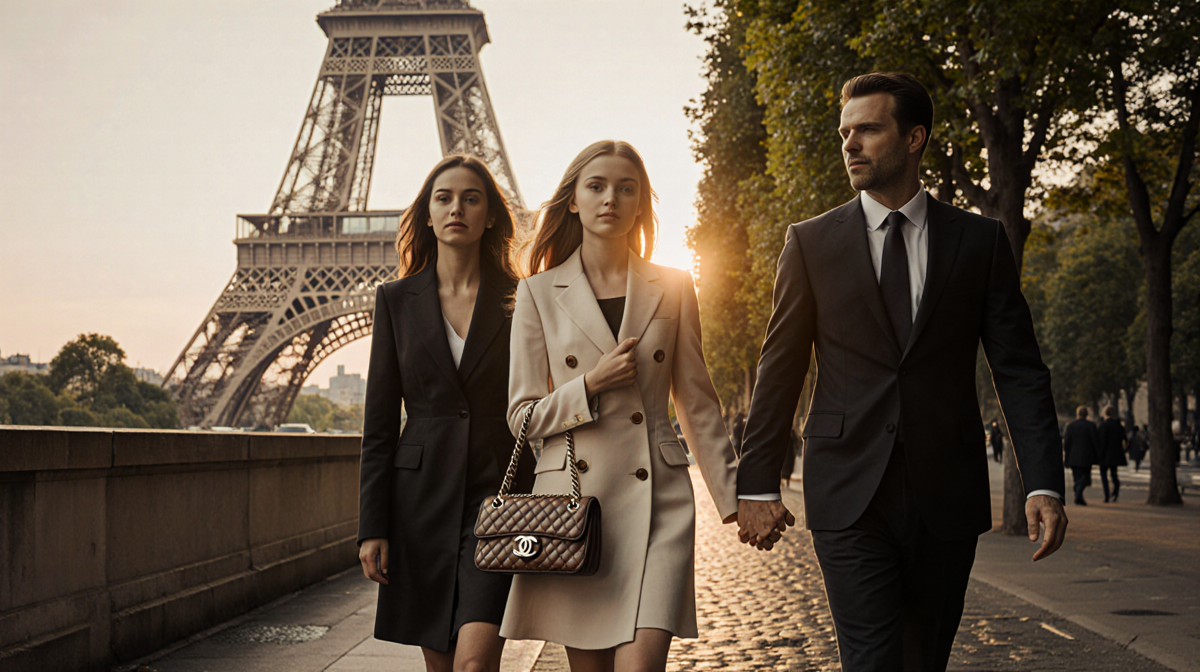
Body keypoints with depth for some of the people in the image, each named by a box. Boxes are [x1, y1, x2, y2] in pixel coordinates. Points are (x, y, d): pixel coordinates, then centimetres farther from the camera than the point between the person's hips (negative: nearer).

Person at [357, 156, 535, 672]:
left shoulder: (521, 301, 3)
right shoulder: (397, 300, 6)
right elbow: (379, 423, 5)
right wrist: (372, 528, -1)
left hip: (501, 499, -2)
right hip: (423, 499, 2)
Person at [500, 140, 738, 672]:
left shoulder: (672, 289, 9)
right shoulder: (538, 293, 6)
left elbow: (697, 404, 13)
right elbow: (523, 416, 5)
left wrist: (732, 494, 10)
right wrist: (590, 385, -10)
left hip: (656, 497, 0)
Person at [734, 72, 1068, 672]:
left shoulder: (980, 242, 6)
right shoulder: (811, 242, 4)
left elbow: (1018, 370, 4)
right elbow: (779, 371, 6)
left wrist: (1043, 484, -7)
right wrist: (757, 485, 3)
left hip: (948, 497, 2)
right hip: (849, 495, -1)